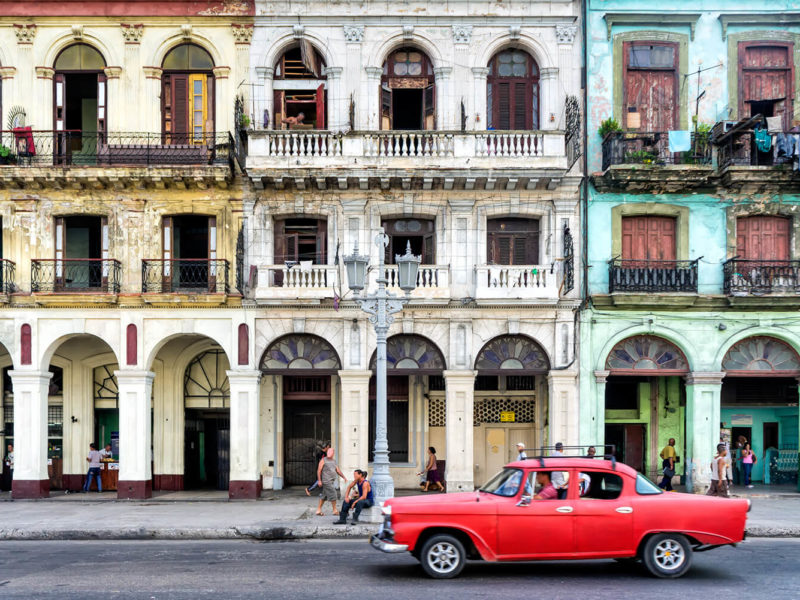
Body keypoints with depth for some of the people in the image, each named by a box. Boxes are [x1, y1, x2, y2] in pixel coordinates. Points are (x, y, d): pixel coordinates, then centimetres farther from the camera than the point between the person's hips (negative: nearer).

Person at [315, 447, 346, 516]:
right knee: (333, 495, -9)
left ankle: (319, 510, 16)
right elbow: (319, 470, -7)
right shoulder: (323, 460, -4)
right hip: (327, 481, -7)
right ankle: (335, 511, -3)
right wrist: (319, 480, -14)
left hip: (333, 481, 7)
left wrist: (344, 477, 7)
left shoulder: (334, 461, 17)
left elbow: (338, 471, 18)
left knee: (324, 496, 10)